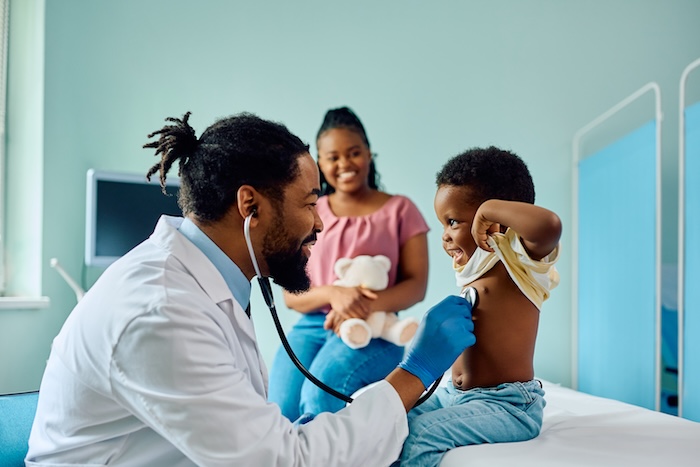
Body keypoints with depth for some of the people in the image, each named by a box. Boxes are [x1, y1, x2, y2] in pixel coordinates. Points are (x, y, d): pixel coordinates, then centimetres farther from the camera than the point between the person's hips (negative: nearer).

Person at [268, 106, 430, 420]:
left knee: (320, 391, -32)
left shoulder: (399, 210, 7)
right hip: (311, 327, 3)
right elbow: (291, 295, 7)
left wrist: (367, 306, -20)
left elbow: (417, 284, 0)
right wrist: (333, 293, -16)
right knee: (281, 413, -26)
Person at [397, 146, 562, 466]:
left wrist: (488, 208, -27)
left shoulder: (519, 256, -14)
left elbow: (549, 225, -38)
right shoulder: (474, 266, 10)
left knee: (415, 436, -26)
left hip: (508, 404, -9)